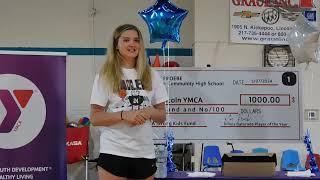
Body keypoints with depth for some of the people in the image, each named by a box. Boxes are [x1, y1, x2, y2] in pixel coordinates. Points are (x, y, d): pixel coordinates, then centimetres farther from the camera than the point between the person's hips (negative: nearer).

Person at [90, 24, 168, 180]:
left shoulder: (151, 75, 9)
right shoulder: (105, 76, -2)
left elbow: (162, 116, 11)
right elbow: (95, 118, -5)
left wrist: (149, 112, -11)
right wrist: (124, 115, -20)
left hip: (145, 153, 4)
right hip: (113, 152, -3)